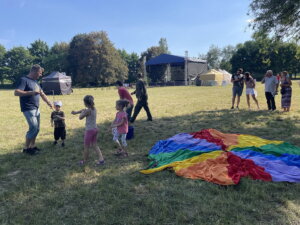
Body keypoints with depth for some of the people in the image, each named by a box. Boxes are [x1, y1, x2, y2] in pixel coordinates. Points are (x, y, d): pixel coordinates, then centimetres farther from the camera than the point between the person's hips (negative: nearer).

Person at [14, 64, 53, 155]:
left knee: (37, 128, 11)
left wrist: (48, 102, 14)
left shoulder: (35, 81, 15)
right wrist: (31, 92, -29)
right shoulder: (24, 80, -12)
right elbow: (16, 92, -23)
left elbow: (42, 93, 22)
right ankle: (26, 148, 6)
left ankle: (33, 146, 25)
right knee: (33, 128, -10)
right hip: (28, 109, -9)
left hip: (36, 109, 9)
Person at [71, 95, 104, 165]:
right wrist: (76, 112, 33)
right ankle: (101, 159, 9)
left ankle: (84, 161, 25)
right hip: (95, 129, 8)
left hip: (89, 130, -8)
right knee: (95, 145, 15)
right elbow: (84, 110, 22)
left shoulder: (88, 110, -19)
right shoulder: (94, 109, 5)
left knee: (86, 147, 9)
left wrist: (82, 112, 9)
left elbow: (80, 117, -8)